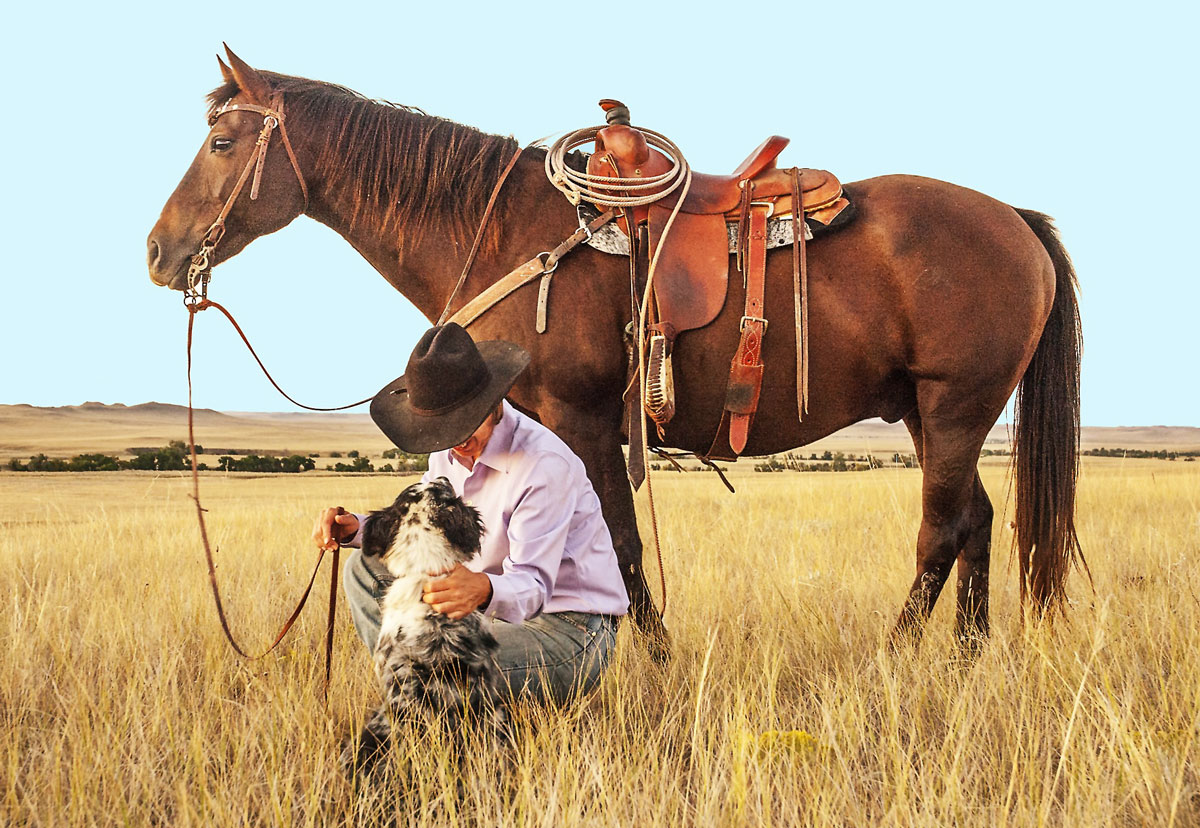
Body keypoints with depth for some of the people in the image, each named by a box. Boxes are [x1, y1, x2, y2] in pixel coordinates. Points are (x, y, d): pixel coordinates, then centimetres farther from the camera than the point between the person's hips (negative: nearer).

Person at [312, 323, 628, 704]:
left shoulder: (546, 465, -25)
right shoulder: (450, 452, 1)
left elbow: (532, 586, -30)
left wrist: (484, 590, -53)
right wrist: (354, 527, -5)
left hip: (569, 630, -8)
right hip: (503, 613, 9)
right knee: (366, 568, 4)